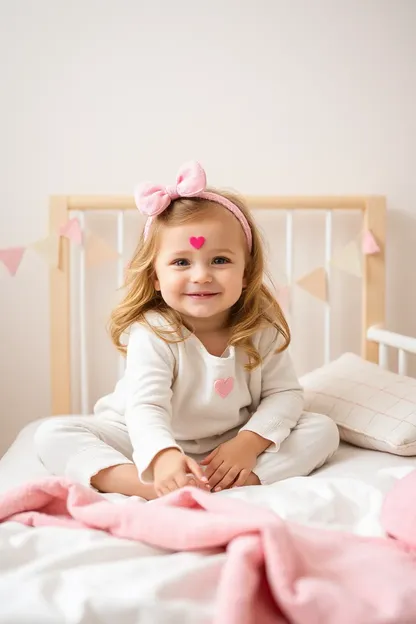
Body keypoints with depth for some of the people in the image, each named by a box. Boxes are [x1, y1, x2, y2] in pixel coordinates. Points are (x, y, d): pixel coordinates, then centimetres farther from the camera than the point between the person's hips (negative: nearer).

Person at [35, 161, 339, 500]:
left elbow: (286, 394, -8)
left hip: (230, 443, 2)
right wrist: (162, 457, -56)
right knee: (53, 434, -21)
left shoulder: (262, 329, -12)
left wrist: (249, 443, -24)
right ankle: (150, 487, -38)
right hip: (154, 441, -1)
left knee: (322, 429, -13)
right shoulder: (153, 334, -24)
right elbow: (145, 407, -35)